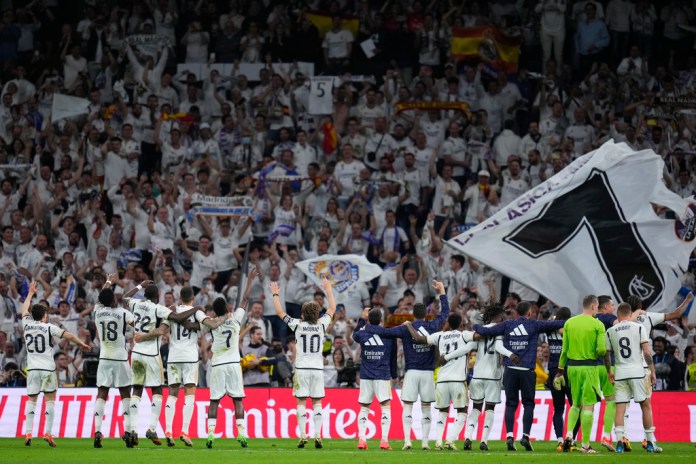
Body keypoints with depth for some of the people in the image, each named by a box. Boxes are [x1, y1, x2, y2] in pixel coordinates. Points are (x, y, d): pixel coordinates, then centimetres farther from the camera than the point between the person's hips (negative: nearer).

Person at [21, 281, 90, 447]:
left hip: (32, 369, 3)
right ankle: (48, 433, -3)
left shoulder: (27, 325, 4)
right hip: (48, 368, -3)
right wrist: (82, 344, 20)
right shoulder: (49, 327, -4)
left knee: (31, 400, 5)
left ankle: (28, 433, -5)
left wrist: (30, 293, 37)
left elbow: (24, 310, 24)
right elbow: (70, 336, 3)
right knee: (50, 399, 4)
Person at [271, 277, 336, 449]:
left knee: (301, 402, 1)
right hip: (317, 368, 2)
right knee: (317, 402, 4)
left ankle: (303, 436, -7)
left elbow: (280, 312, 5)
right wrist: (328, 290, 28)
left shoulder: (298, 325, -4)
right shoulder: (321, 325, 0)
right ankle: (317, 436, -6)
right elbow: (332, 308, 17)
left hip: (301, 368, -2)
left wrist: (276, 295, 18)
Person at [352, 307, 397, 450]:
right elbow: (393, 358, 10)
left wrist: (361, 319, 31)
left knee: (364, 408, 10)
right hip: (383, 376, -1)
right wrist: (394, 376, 23)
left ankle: (361, 439, 1)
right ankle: (384, 440, -10)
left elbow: (355, 335, 26)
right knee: (386, 407, 1)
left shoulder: (362, 335, -2)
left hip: (365, 377, 1)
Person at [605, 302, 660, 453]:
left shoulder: (610, 331, 5)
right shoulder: (639, 328, -1)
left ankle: (619, 442, -8)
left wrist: (609, 372, 25)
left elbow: (606, 355, 10)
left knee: (620, 408, 2)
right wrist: (652, 371, 3)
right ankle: (651, 443, 8)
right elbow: (647, 353, -6)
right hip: (637, 372, -1)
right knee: (645, 405, 7)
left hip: (620, 373, 2)